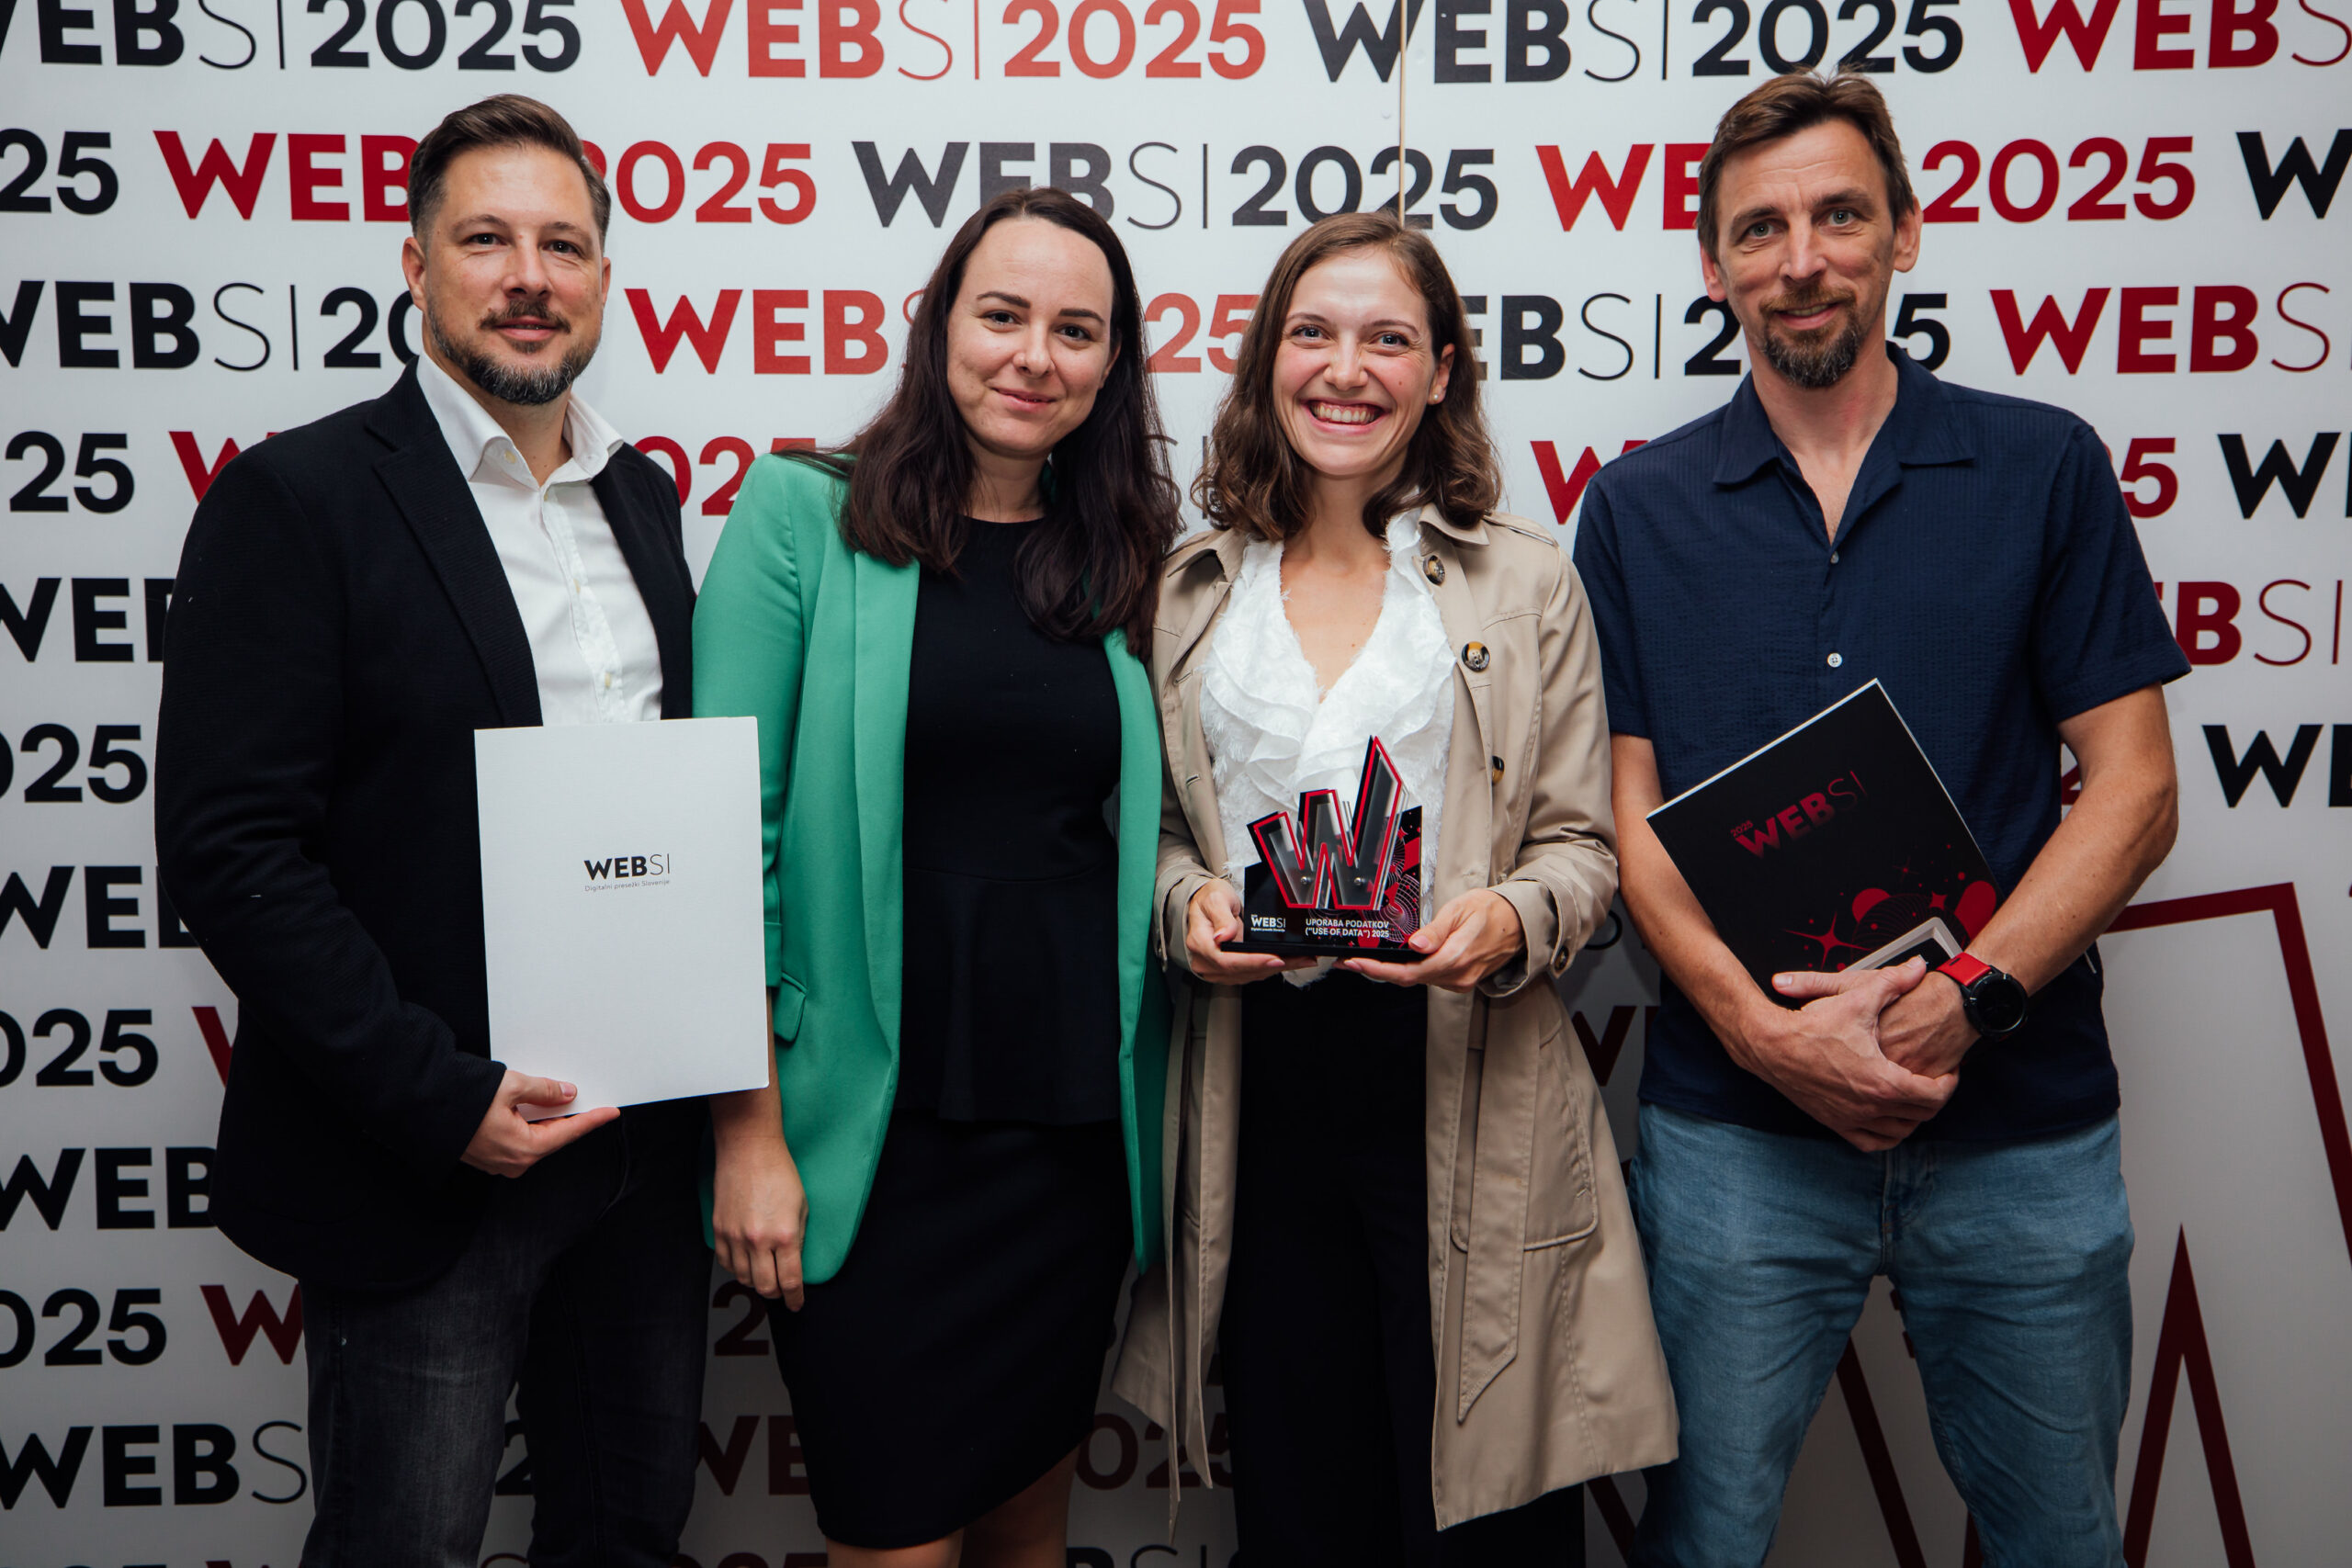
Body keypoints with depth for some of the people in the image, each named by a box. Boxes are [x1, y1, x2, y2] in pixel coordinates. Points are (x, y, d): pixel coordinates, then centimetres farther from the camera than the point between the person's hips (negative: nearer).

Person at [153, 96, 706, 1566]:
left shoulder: (644, 497, 9)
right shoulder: (298, 497, -10)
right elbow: (229, 847, -15)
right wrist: (438, 1099, -18)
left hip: (648, 1140, 6)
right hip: (426, 1163, -5)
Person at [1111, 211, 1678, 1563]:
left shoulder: (1528, 582, 4)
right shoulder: (1191, 591, 10)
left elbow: (1582, 845, 3)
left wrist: (1510, 919, -17)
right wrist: (1184, 902, -7)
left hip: (1469, 1088, -2)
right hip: (1257, 1083, 2)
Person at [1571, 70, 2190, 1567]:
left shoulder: (2045, 469, 3)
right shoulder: (1640, 507, 4)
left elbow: (2135, 787, 0)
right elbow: (1628, 811, 1)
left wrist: (1973, 993, -15)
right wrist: (1759, 1024, -14)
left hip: (2024, 1121, 1)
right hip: (1734, 1123, 0)